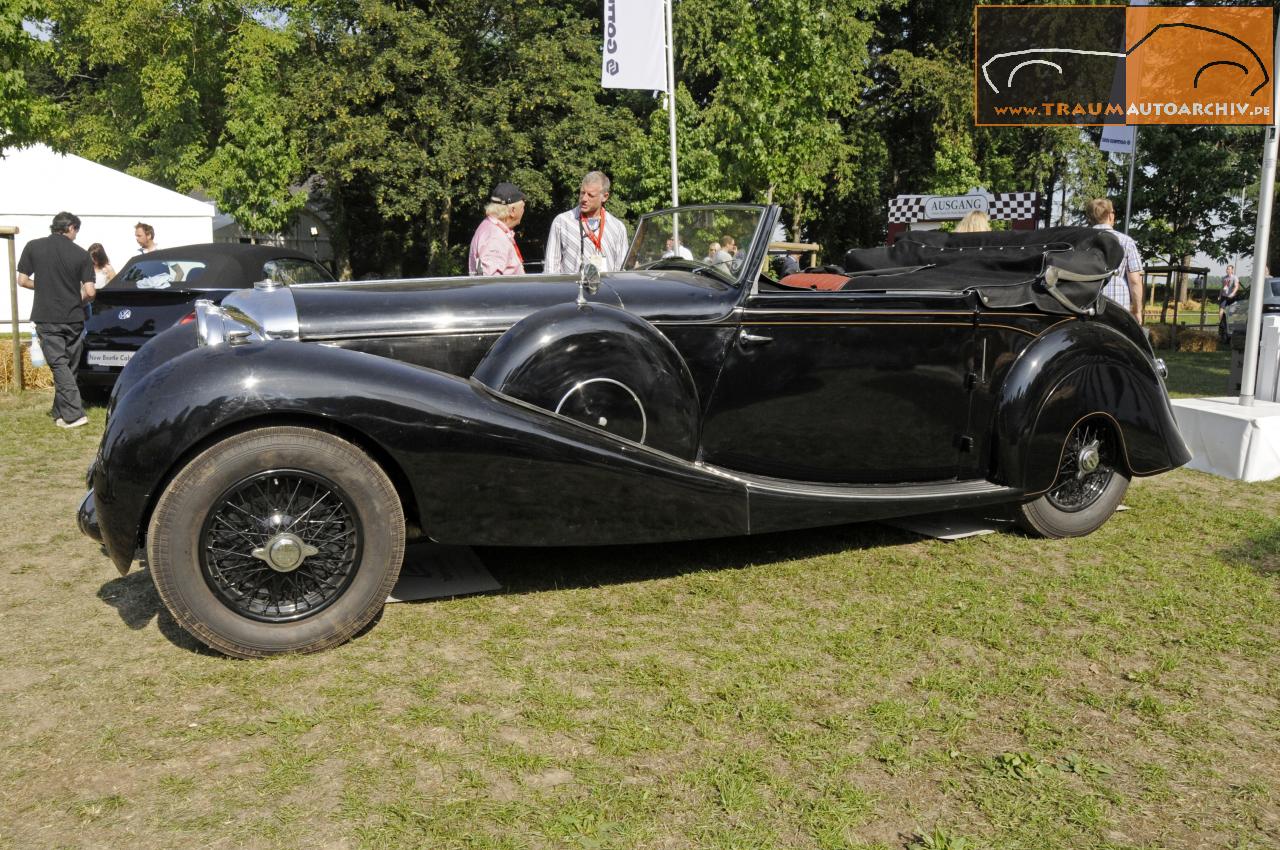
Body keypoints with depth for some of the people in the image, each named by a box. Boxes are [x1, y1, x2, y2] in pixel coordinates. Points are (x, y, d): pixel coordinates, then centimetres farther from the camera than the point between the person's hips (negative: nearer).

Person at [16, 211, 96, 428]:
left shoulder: (33, 247, -1)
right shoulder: (80, 254, -3)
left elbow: (22, 280, 2)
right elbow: (89, 292, -7)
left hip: (47, 317, -1)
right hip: (73, 318, 1)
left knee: (59, 366, -2)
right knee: (69, 367, 13)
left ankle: (73, 414, -11)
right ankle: (60, 412, 19)